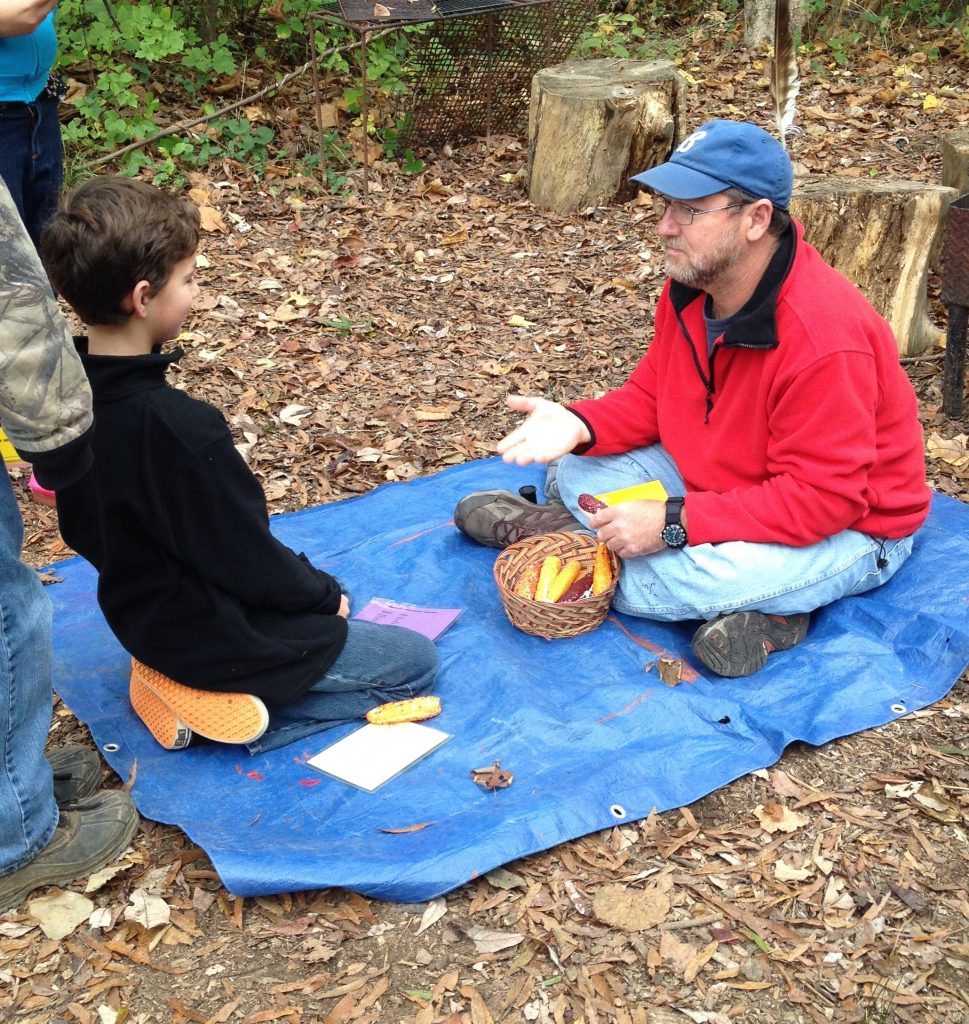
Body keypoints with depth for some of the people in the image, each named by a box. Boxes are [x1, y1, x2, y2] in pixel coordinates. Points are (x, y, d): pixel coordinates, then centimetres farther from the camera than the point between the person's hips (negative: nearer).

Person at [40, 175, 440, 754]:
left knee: (320, 597, 31)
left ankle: (192, 687, 13)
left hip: (142, 616, 9)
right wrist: (325, 593, -4)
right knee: (416, 662, 6)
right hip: (213, 637, -9)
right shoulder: (180, 427, -35)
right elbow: (247, 558, -24)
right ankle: (229, 710, -3)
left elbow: (83, 529, 6)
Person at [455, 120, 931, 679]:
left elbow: (824, 500, -32)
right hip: (726, 482, 9)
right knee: (575, 468, -2)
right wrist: (578, 425, -18)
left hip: (847, 528, -9)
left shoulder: (823, 338, -33)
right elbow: (652, 396, 4)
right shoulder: (691, 286, -7)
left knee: (700, 575, -35)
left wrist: (674, 523, -33)